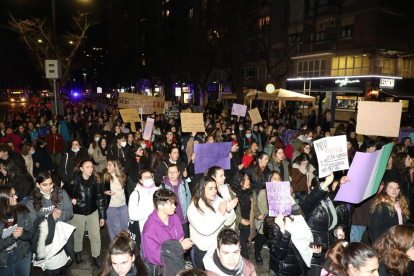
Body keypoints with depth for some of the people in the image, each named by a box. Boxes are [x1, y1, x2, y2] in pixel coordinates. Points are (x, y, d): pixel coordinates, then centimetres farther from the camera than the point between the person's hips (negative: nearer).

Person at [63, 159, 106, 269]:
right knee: (78, 236, 19)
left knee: (96, 236, 4)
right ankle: (77, 253, 46)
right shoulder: (74, 181, -17)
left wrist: (102, 216, -3)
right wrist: (71, 199, -18)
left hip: (93, 212, 1)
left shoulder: (96, 180, -11)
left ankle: (95, 257, 24)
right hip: (78, 212, -1)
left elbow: (100, 198, -5)